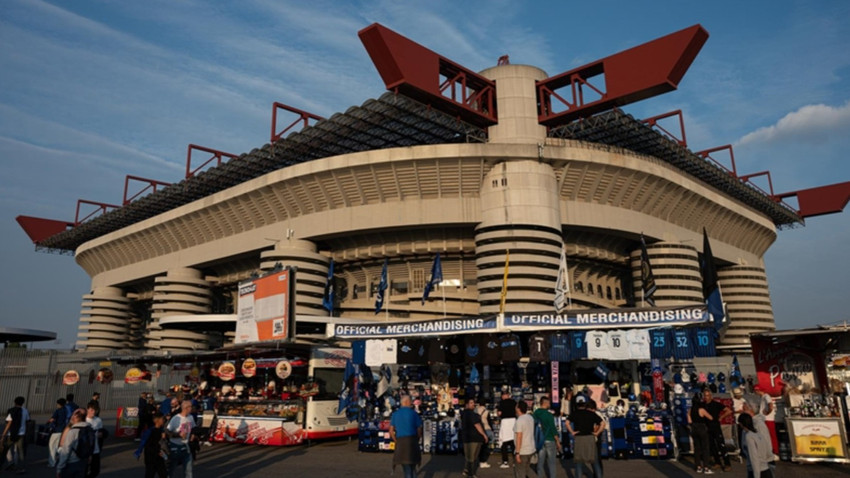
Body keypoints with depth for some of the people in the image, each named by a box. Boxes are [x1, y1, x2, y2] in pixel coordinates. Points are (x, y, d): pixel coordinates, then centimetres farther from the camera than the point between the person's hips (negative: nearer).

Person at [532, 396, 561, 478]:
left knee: (540, 461, 11)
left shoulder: (535, 414, 2)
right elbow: (553, 429, -13)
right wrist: (558, 441, -4)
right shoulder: (549, 415, -15)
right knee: (552, 462, 5)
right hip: (549, 440, -5)